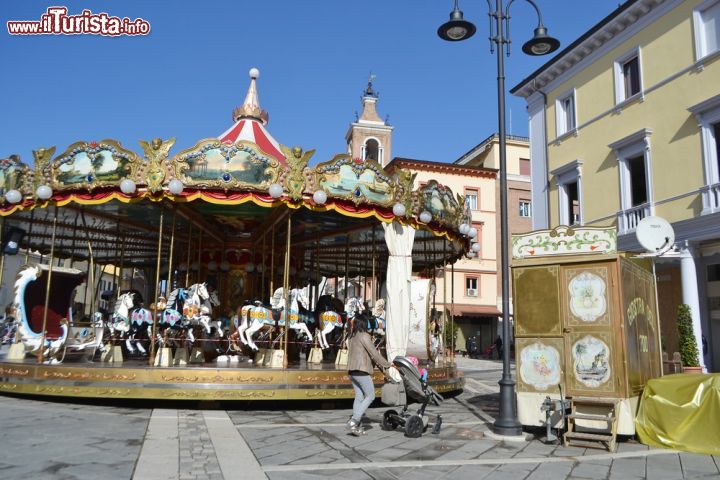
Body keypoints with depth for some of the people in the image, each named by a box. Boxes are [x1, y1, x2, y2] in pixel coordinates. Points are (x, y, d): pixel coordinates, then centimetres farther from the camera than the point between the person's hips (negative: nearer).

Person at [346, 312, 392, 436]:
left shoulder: (351, 337, 14)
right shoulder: (364, 336, -12)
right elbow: (374, 353, -12)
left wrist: (379, 364, 16)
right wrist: (387, 365, -2)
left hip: (352, 370, 8)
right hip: (361, 371, -8)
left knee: (359, 396, 12)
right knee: (370, 396, 1)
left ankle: (357, 426, 11)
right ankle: (353, 421, -8)